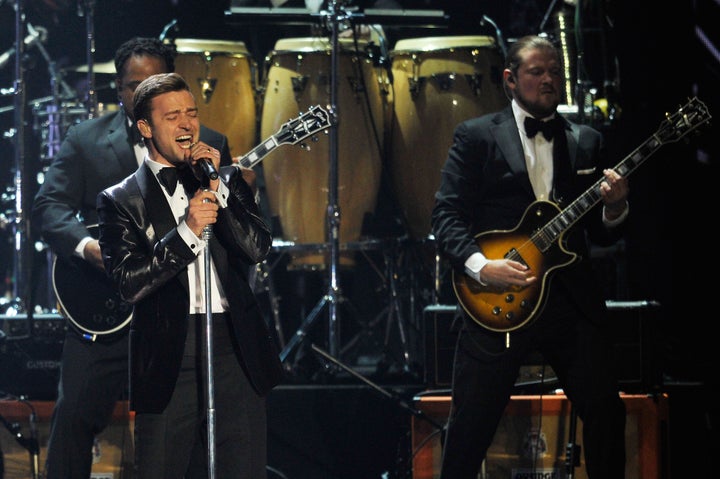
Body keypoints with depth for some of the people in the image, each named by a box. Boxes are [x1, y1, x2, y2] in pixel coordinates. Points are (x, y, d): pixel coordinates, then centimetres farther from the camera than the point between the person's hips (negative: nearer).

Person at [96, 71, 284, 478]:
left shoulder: (229, 181, 13)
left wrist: (216, 187, -8)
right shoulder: (121, 201, 3)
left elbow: (259, 249, -1)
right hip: (169, 364, -2)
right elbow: (130, 283, -8)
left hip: (237, 354, 2)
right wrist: (186, 231, -17)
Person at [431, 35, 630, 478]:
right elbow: (446, 214, -4)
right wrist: (481, 266, -19)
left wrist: (614, 207, -9)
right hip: (496, 303, -3)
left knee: (606, 412, 2)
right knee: (471, 425, 0)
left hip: (573, 301, 3)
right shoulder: (476, 136, 3)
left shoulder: (586, 142, 14)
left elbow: (603, 234, 13)